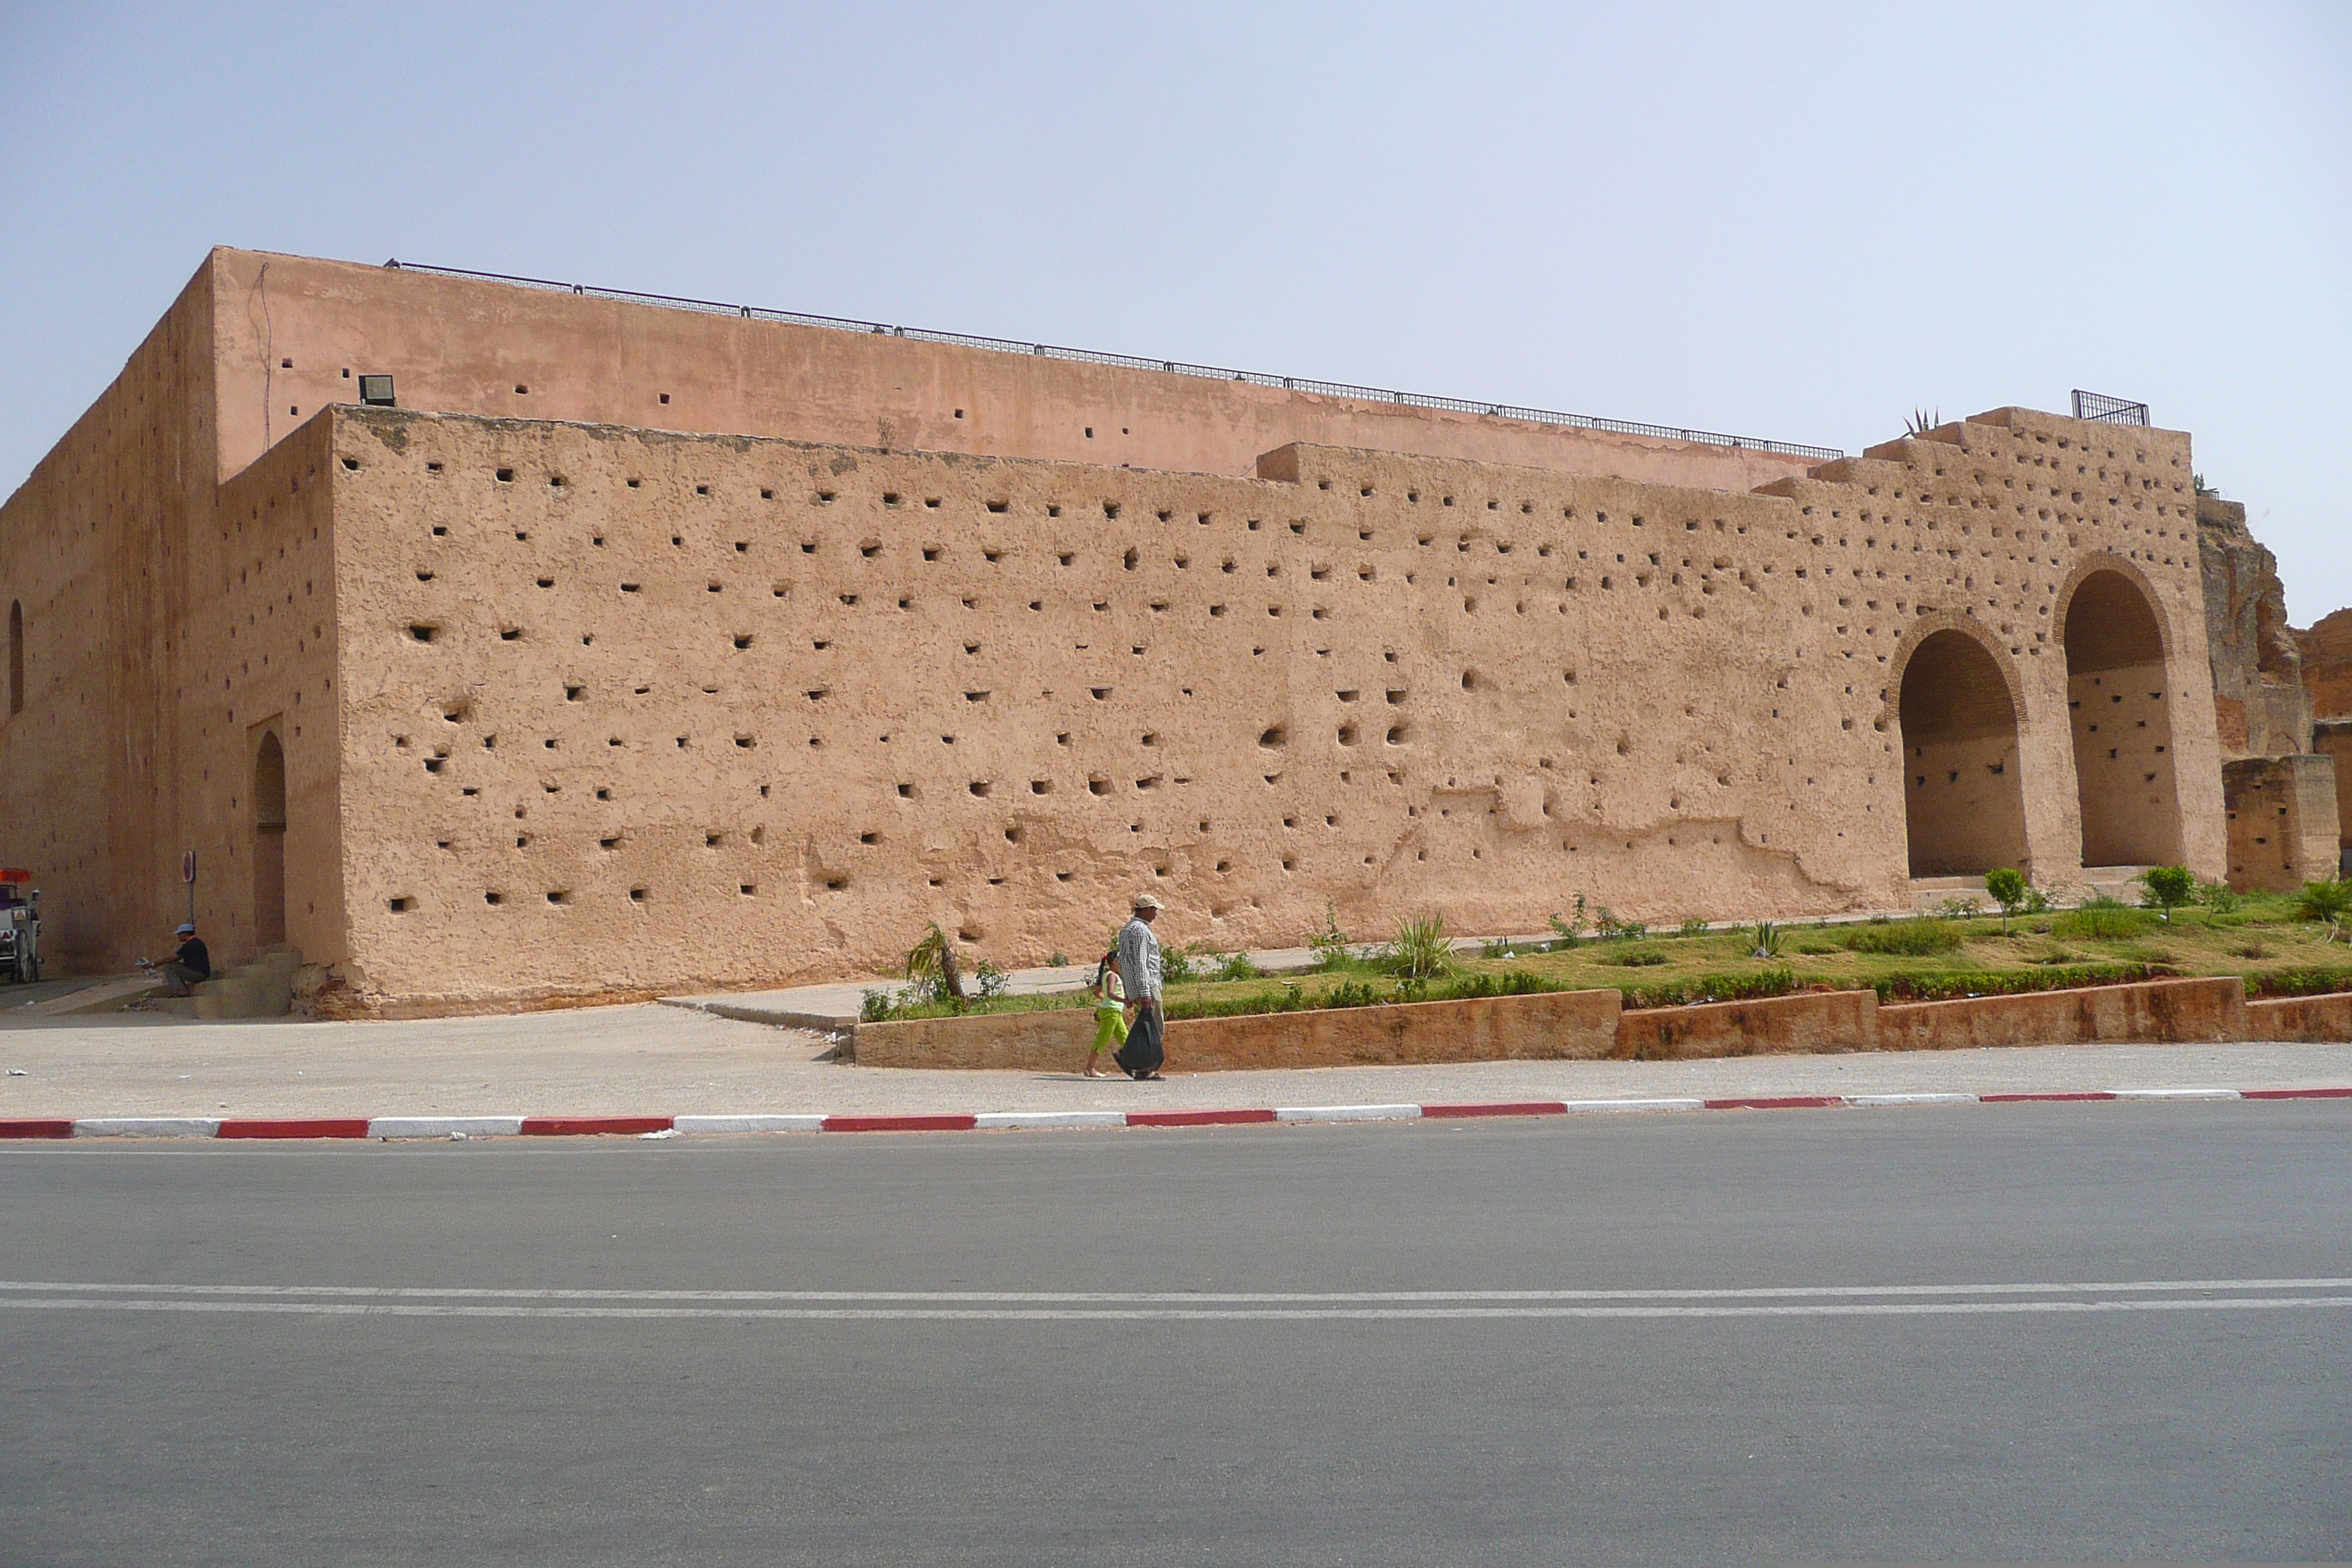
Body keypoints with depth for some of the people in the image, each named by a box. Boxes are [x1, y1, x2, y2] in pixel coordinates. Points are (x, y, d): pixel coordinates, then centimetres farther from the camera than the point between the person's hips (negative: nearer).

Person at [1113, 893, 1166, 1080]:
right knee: (1154, 1027, -8)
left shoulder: (1127, 929, 20)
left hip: (1134, 987, 10)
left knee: (1154, 1027, 10)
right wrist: (1145, 993, -23)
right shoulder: (1140, 930, -12)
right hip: (1146, 985, -10)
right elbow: (1140, 962, -19)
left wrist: (1130, 993, 23)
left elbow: (1123, 962, 22)